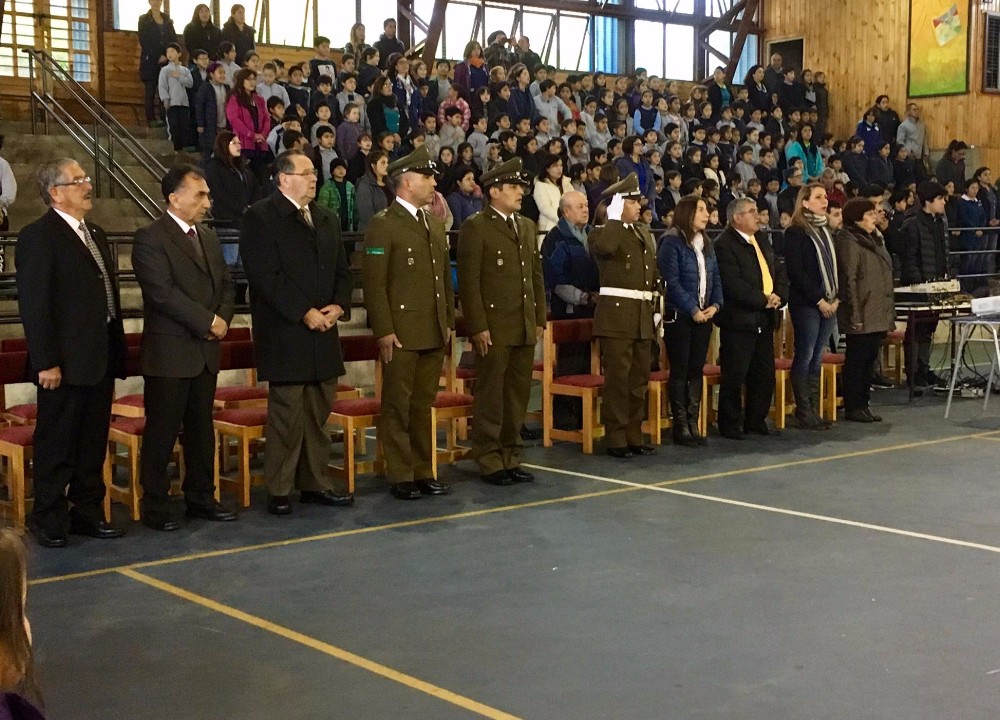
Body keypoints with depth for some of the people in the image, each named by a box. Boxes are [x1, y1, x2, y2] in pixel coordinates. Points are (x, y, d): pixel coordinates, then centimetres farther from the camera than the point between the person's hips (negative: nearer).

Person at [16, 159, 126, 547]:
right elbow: (33, 305, -15)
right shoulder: (37, 237, -10)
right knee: (56, 447, 3)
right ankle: (48, 520, 13)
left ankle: (88, 513, 24)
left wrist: (117, 349, 13)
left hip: (100, 360, 8)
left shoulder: (95, 234, 16)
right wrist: (46, 362, -18)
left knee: (93, 444, 14)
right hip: (66, 363, -8)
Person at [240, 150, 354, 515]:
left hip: (323, 333, 7)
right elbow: (266, 276, -14)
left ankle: (315, 483, 20)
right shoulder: (260, 218, -6)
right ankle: (279, 491, 6)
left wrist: (339, 305, -1)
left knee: (319, 412, 10)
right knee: (287, 413, -4)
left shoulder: (327, 219, 17)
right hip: (284, 335, -7)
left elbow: (342, 270, 18)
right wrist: (304, 313, -16)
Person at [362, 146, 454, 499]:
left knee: (424, 404, 12)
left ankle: (423, 472, 19)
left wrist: (449, 321, 14)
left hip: (434, 333, 7)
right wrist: (384, 331, -15)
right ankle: (400, 476, 8)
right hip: (401, 333, -7)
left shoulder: (434, 223, 16)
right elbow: (374, 284, -12)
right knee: (398, 406, 1)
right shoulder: (383, 225, -7)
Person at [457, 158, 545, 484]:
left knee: (518, 396, 10)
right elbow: (469, 281, -10)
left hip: (525, 328, 7)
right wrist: (477, 327, -15)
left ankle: (511, 458, 19)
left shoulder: (527, 226, 15)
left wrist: (539, 318, 12)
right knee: (491, 397, 0)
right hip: (493, 328, -7)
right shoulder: (475, 227, -6)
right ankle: (489, 462, 8)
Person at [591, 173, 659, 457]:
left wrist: (655, 309, 15)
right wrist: (614, 218, -20)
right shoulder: (603, 233, -4)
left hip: (643, 317, 7)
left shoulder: (645, 234, 19)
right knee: (617, 378, -5)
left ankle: (634, 437, 18)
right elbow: (605, 247, -31)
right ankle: (616, 439, 0)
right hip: (616, 315, -7)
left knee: (639, 379, 10)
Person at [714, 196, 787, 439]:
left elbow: (779, 274, 17)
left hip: (765, 320, 8)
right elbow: (733, 283, -20)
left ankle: (756, 421, 23)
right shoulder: (724, 245, -11)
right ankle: (730, 425, 7)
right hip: (739, 320, -8)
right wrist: (762, 300, -16)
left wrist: (778, 296, -3)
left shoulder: (763, 243, 18)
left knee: (765, 374, 12)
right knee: (734, 376, -3)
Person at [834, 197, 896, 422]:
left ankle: (862, 404, 19)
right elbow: (849, 280, -18)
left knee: (869, 359, 12)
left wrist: (889, 310, 19)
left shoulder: (874, 239, 18)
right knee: (857, 360, -3)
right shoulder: (849, 241, -11)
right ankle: (852, 408, 3)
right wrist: (855, 315, -21)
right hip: (863, 316, -9)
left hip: (878, 315, 9)